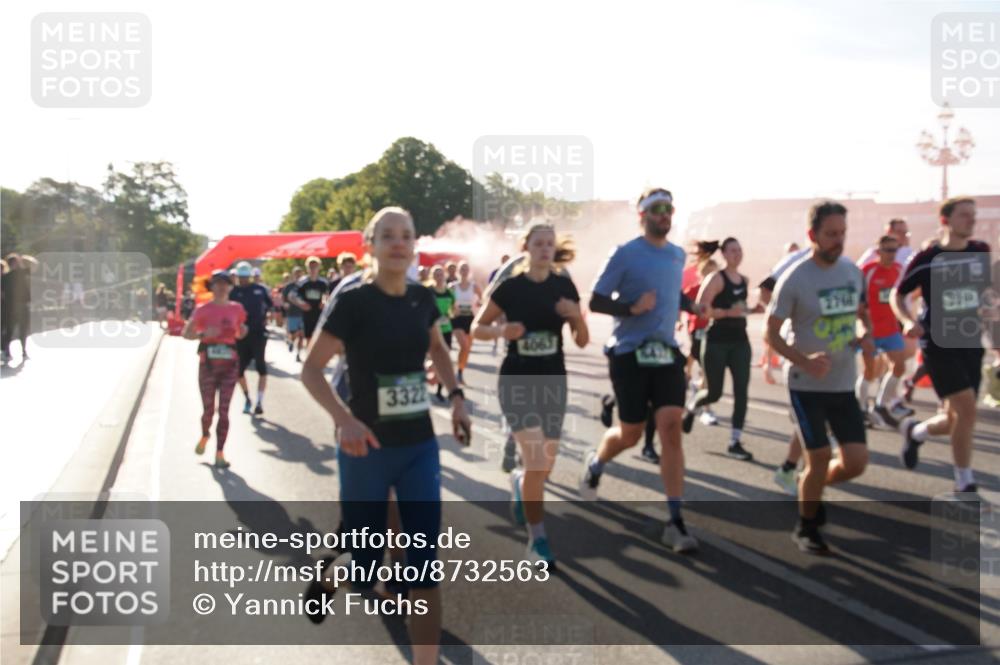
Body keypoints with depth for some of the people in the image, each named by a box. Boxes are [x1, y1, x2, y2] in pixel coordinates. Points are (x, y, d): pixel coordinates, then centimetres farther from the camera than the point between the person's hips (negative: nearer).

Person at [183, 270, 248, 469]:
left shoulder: (237, 309, 4)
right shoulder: (203, 309, -3)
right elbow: (186, 333, -1)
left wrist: (242, 331, -4)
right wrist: (203, 334, -19)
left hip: (229, 364, 1)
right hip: (208, 363, -1)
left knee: (224, 410, -2)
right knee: (208, 409, 6)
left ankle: (219, 453, 4)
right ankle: (205, 435, 39)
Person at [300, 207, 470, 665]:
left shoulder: (422, 299, 2)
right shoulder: (353, 301, -14)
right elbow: (310, 369, -11)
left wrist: (456, 396, 8)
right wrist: (345, 420, -25)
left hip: (420, 446, 4)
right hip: (367, 448, -4)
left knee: (424, 561, 0)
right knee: (365, 562, 8)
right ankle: (327, 575, 45)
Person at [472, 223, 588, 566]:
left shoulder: (564, 287, 0)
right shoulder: (510, 287, -6)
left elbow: (582, 341, 2)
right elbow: (477, 328, 0)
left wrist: (577, 317, -18)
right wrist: (501, 330, -20)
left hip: (553, 380, 3)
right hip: (517, 380, -3)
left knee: (546, 465, 9)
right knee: (535, 459, -13)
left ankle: (519, 484, 47)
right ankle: (537, 540, 4)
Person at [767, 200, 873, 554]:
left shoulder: (854, 272, 3)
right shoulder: (795, 279, -13)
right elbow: (772, 333, -9)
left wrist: (866, 335, -3)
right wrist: (804, 361, -24)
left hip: (844, 385, 5)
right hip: (807, 386, -5)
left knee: (856, 462, 2)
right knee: (820, 458, -2)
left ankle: (811, 487, 33)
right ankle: (805, 527, 22)